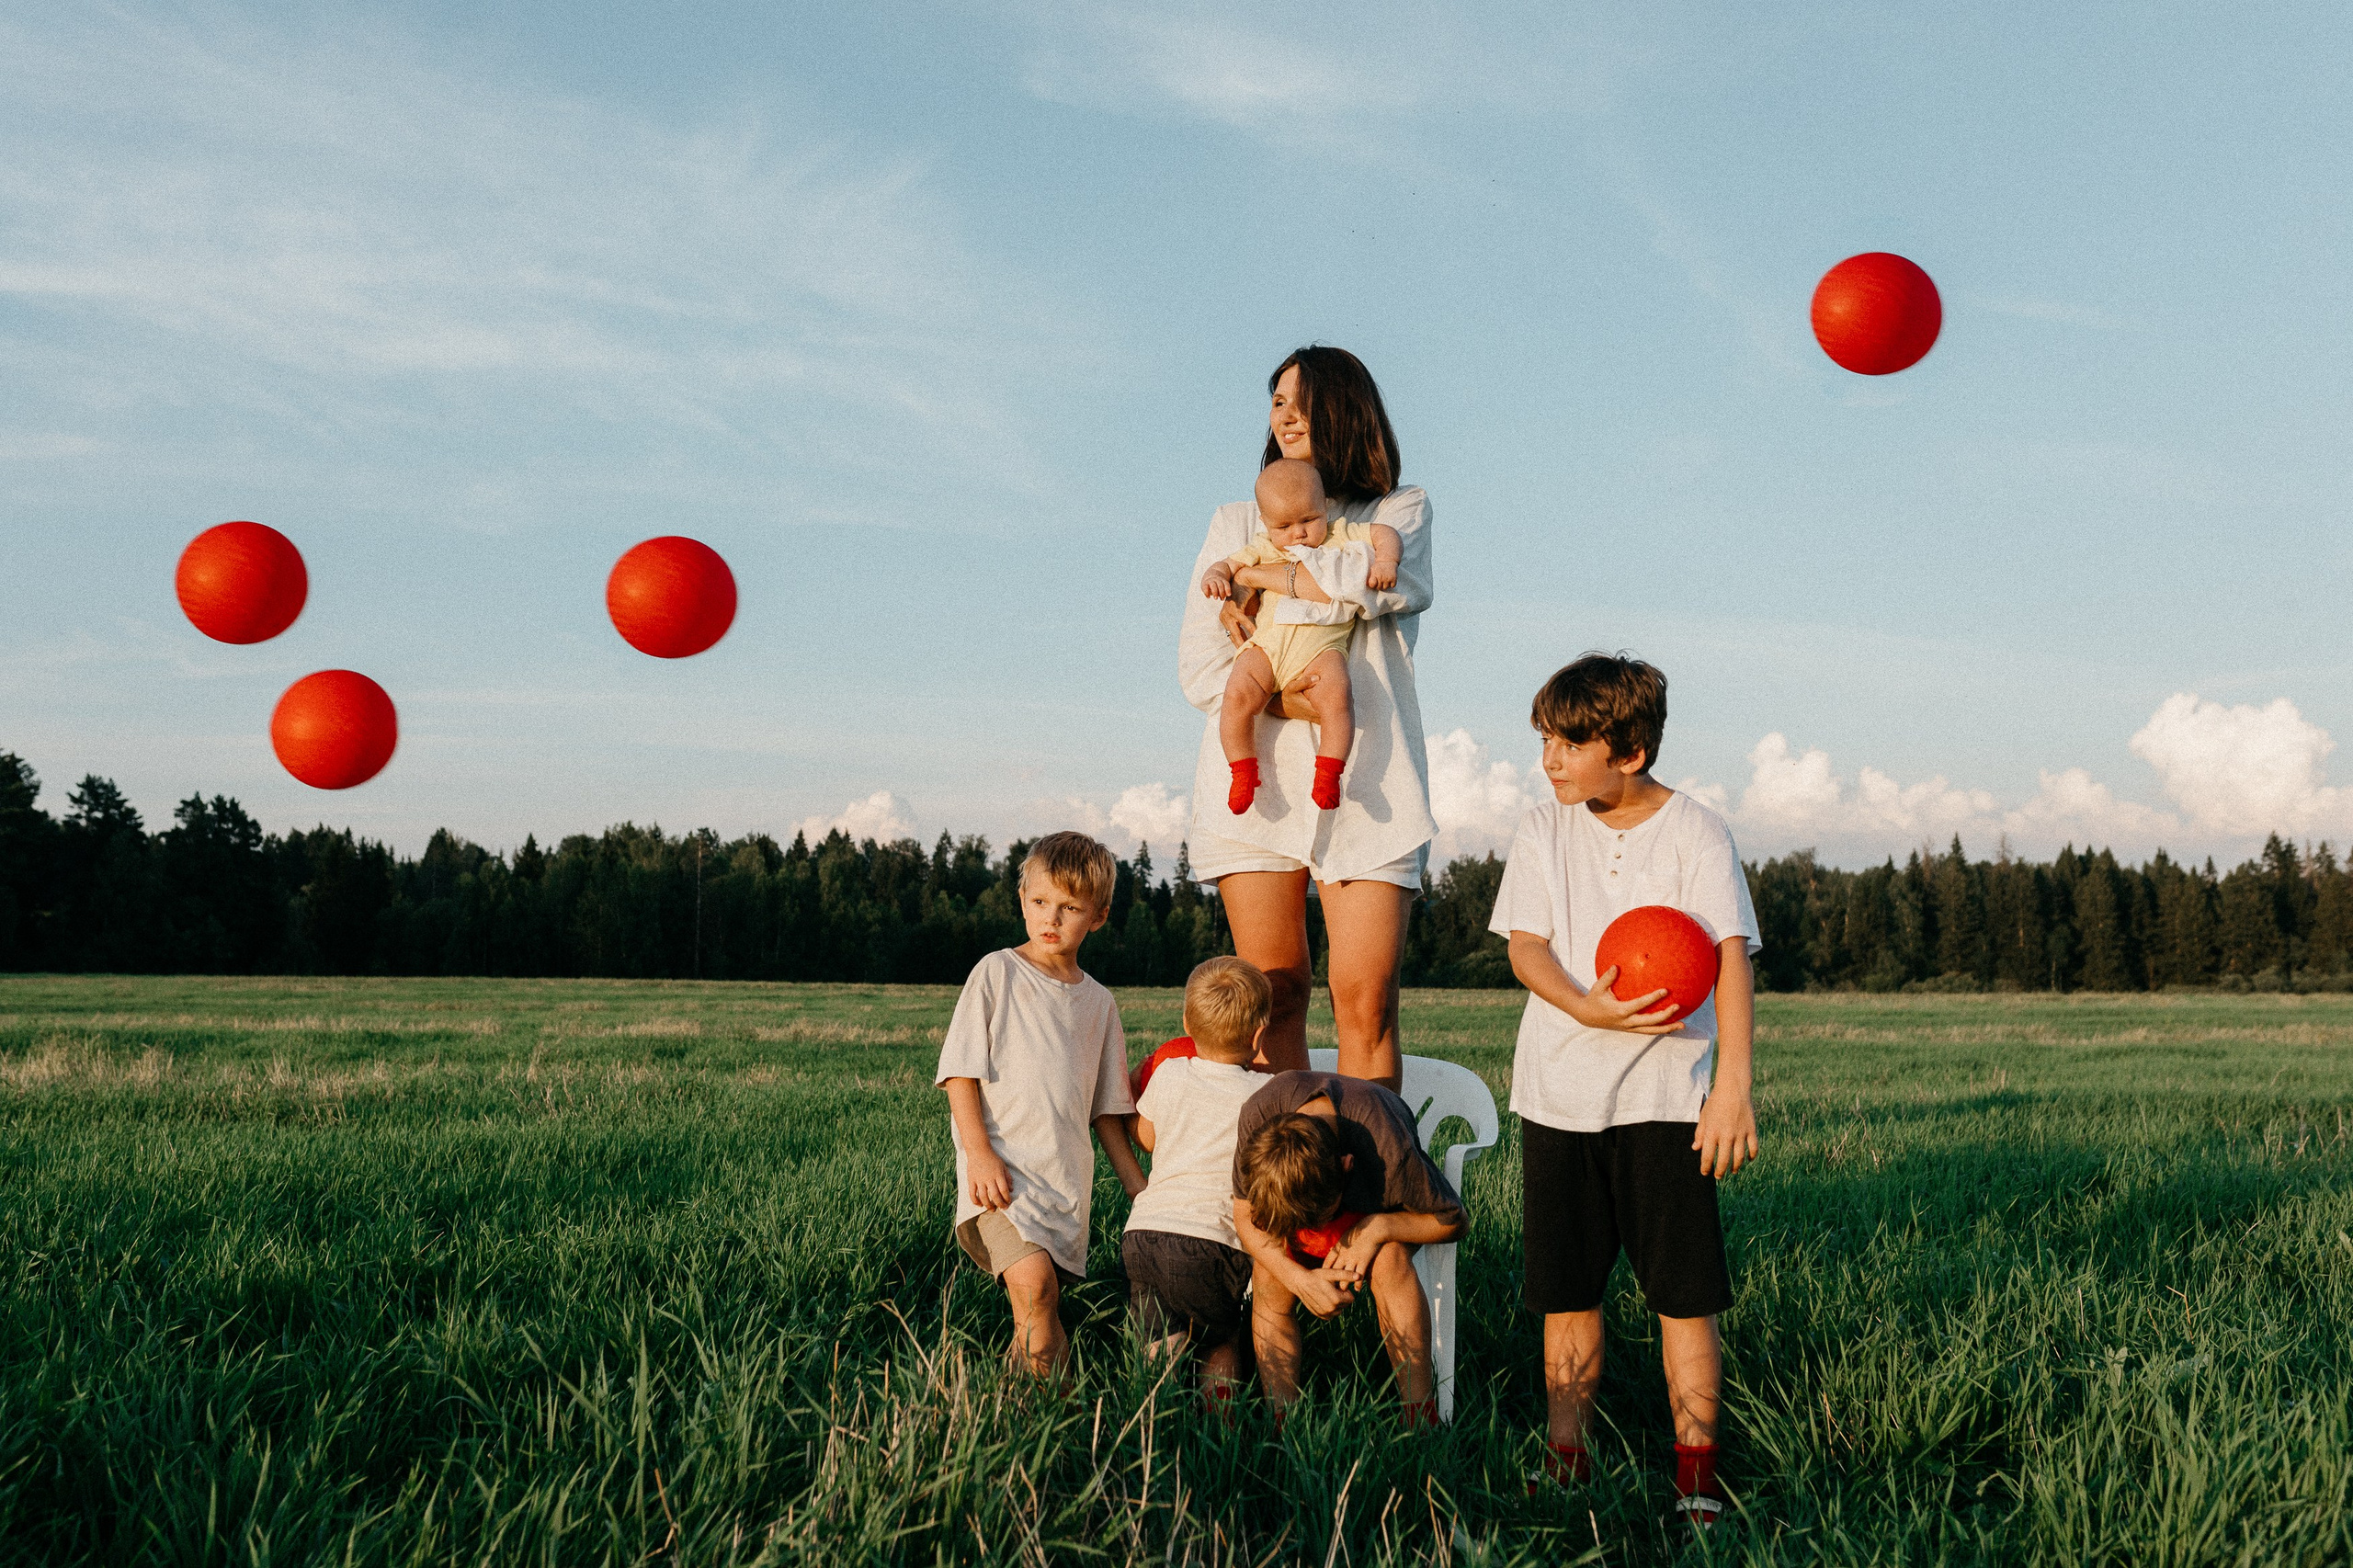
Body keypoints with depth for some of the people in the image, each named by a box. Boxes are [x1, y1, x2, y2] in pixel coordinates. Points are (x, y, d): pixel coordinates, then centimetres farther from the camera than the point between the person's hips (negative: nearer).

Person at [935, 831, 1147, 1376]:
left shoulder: (1098, 1002, 15)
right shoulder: (997, 973, 2)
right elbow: (960, 1071, -2)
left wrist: (1142, 1190, 17)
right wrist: (979, 1152, -13)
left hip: (1068, 1181, 4)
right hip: (1001, 1170, -4)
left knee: (1048, 1304, -5)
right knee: (1033, 1283, -24)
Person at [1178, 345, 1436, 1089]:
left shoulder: (1401, 511, 16)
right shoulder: (1236, 523, 20)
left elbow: (1371, 583, -10)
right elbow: (1199, 666, 7)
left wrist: (1260, 587, 1)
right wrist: (1285, 699, -9)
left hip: (1365, 777, -2)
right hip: (1256, 773, 2)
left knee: (1366, 1000, -10)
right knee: (1275, 992, -3)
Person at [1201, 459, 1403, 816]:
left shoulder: (1341, 536, 15)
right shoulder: (1262, 550, 20)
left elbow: (1385, 533, 14)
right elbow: (1231, 564, 18)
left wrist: (1385, 562, -6)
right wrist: (1216, 575, -5)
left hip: (1321, 648, -2)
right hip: (1266, 645, 2)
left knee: (1336, 693, -31)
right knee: (1238, 694, -24)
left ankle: (1328, 773, -22)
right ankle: (1244, 774, -10)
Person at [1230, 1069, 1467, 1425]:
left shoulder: (1390, 1153, -41)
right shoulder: (1257, 1117, -35)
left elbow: (1453, 1221, -21)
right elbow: (1244, 1217, -19)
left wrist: (1377, 1229, -39)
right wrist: (1301, 1279, -35)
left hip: (1381, 1209, -2)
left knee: (1387, 1257, -35)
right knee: (1268, 1275, -27)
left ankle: (1421, 1418, -28)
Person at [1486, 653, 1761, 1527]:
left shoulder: (1695, 834, -3)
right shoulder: (1543, 832, 7)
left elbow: (1731, 961, -9)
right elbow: (1525, 948, -1)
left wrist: (1733, 1086, -19)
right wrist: (1585, 1007, -22)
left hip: (1664, 1094, -3)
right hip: (1558, 1094, 3)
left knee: (1684, 1291, -2)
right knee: (1566, 1290, 8)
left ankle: (1696, 1474, 5)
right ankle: (1565, 1464, 19)